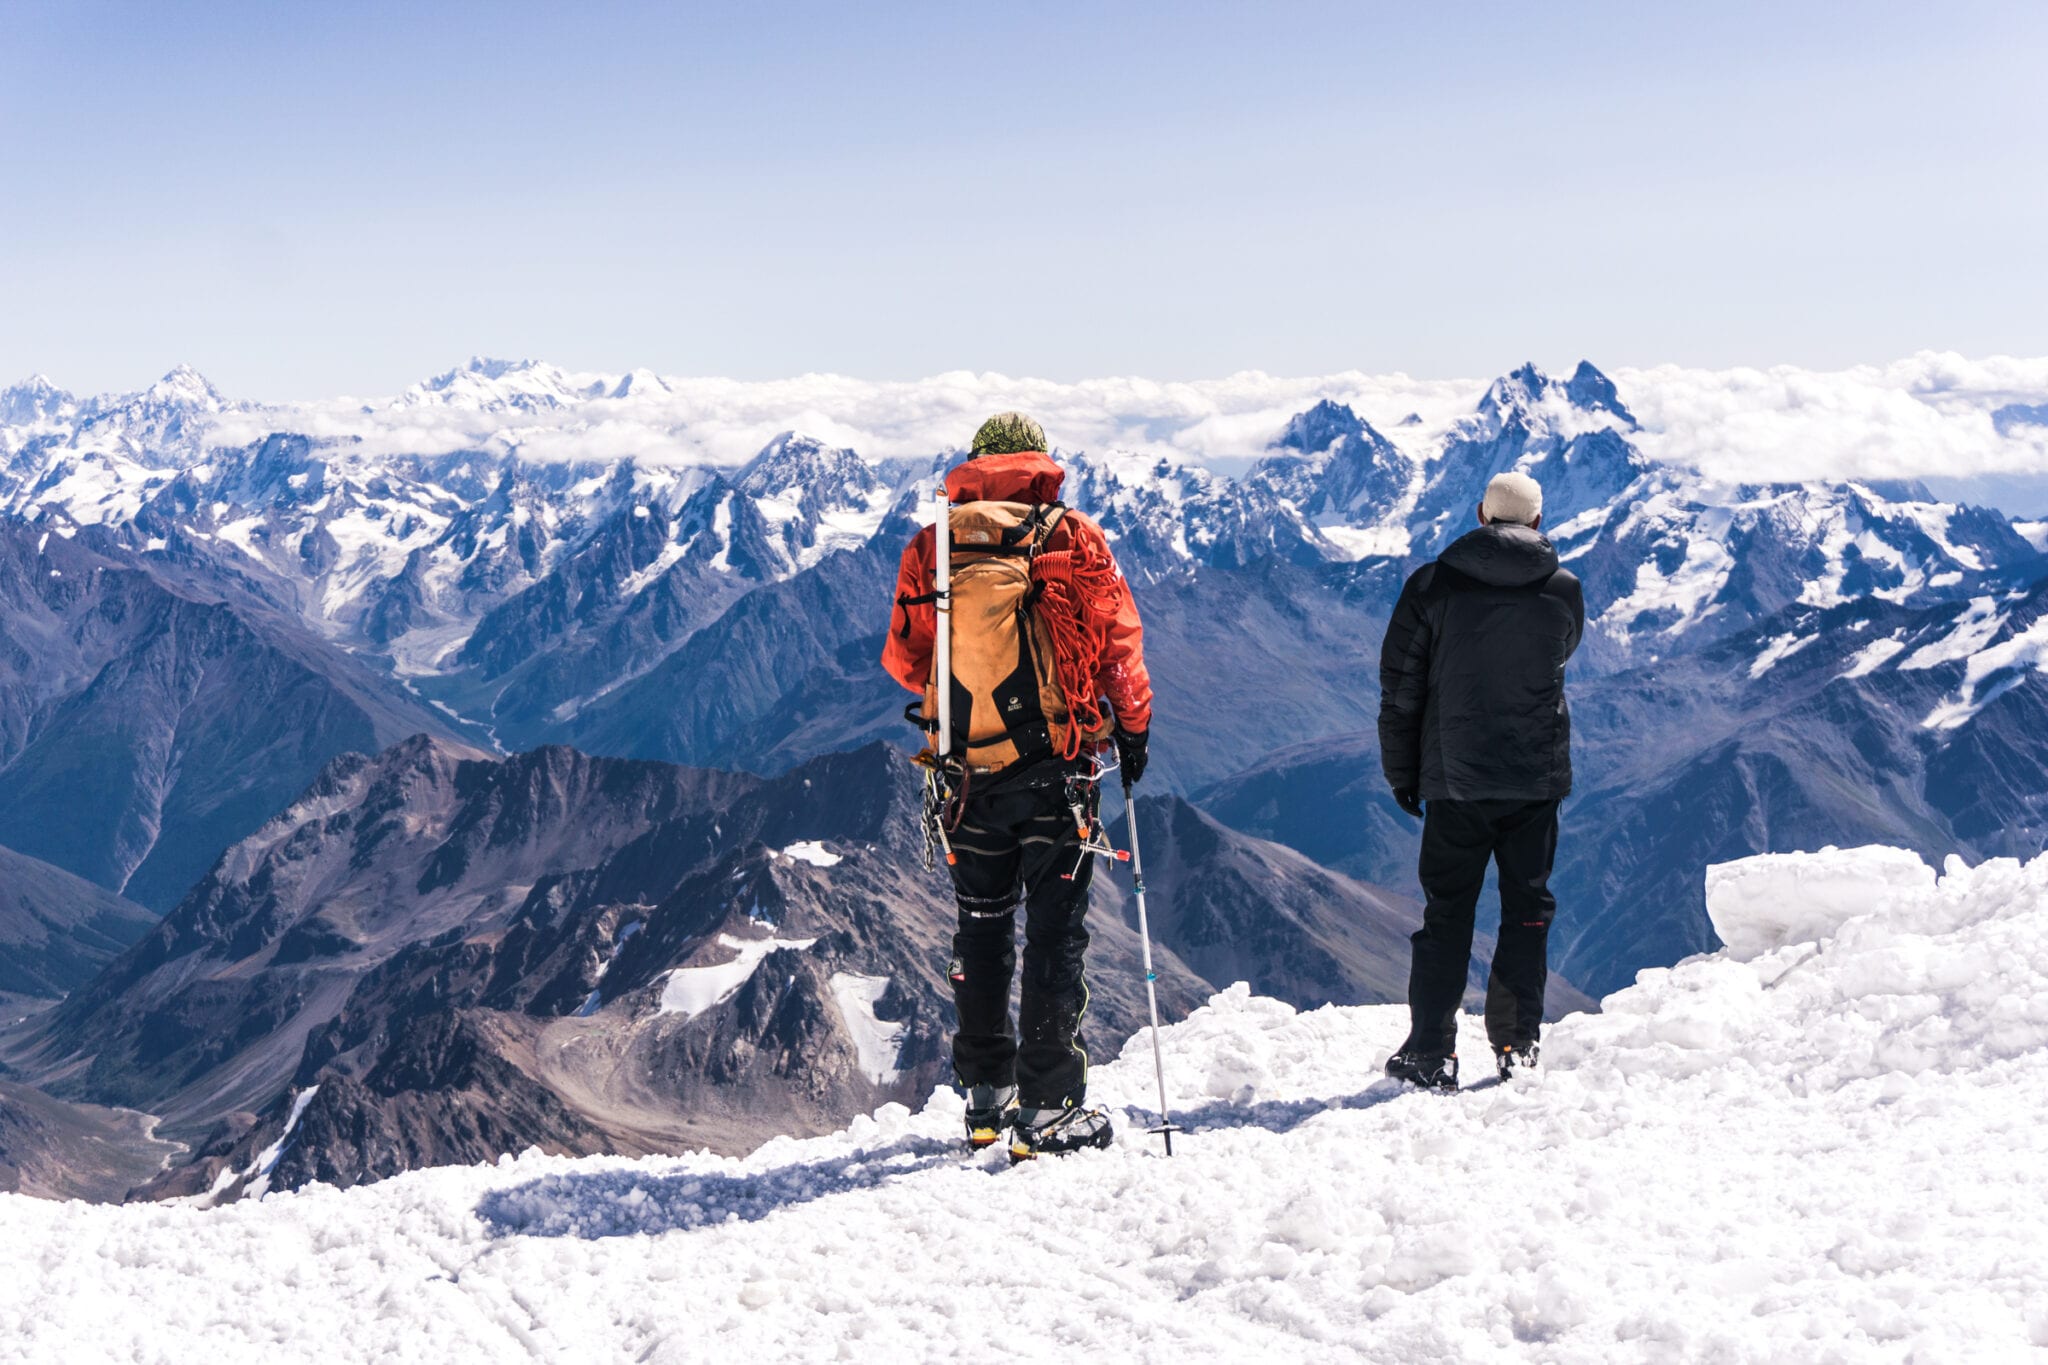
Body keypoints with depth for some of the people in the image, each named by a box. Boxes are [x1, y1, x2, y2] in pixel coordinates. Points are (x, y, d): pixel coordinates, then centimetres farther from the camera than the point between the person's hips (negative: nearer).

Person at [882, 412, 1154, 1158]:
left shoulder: (930, 547, 3)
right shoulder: (1074, 537, -2)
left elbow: (902, 658, 5)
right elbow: (1118, 641, -2)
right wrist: (1133, 727, 11)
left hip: (970, 767, 3)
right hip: (1056, 762, -2)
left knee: (982, 926, 15)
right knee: (1056, 930, 2)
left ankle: (986, 1095, 23)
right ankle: (1049, 1106, 0)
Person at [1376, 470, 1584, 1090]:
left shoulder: (1432, 585, -5)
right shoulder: (1564, 591, -1)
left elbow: (1400, 686, -2)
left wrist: (1401, 773, 8)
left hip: (1454, 777, -1)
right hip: (1537, 777, 1)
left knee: (1447, 911, 6)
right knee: (1527, 908, 11)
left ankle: (1431, 1050, 4)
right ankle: (1517, 1044, 10)